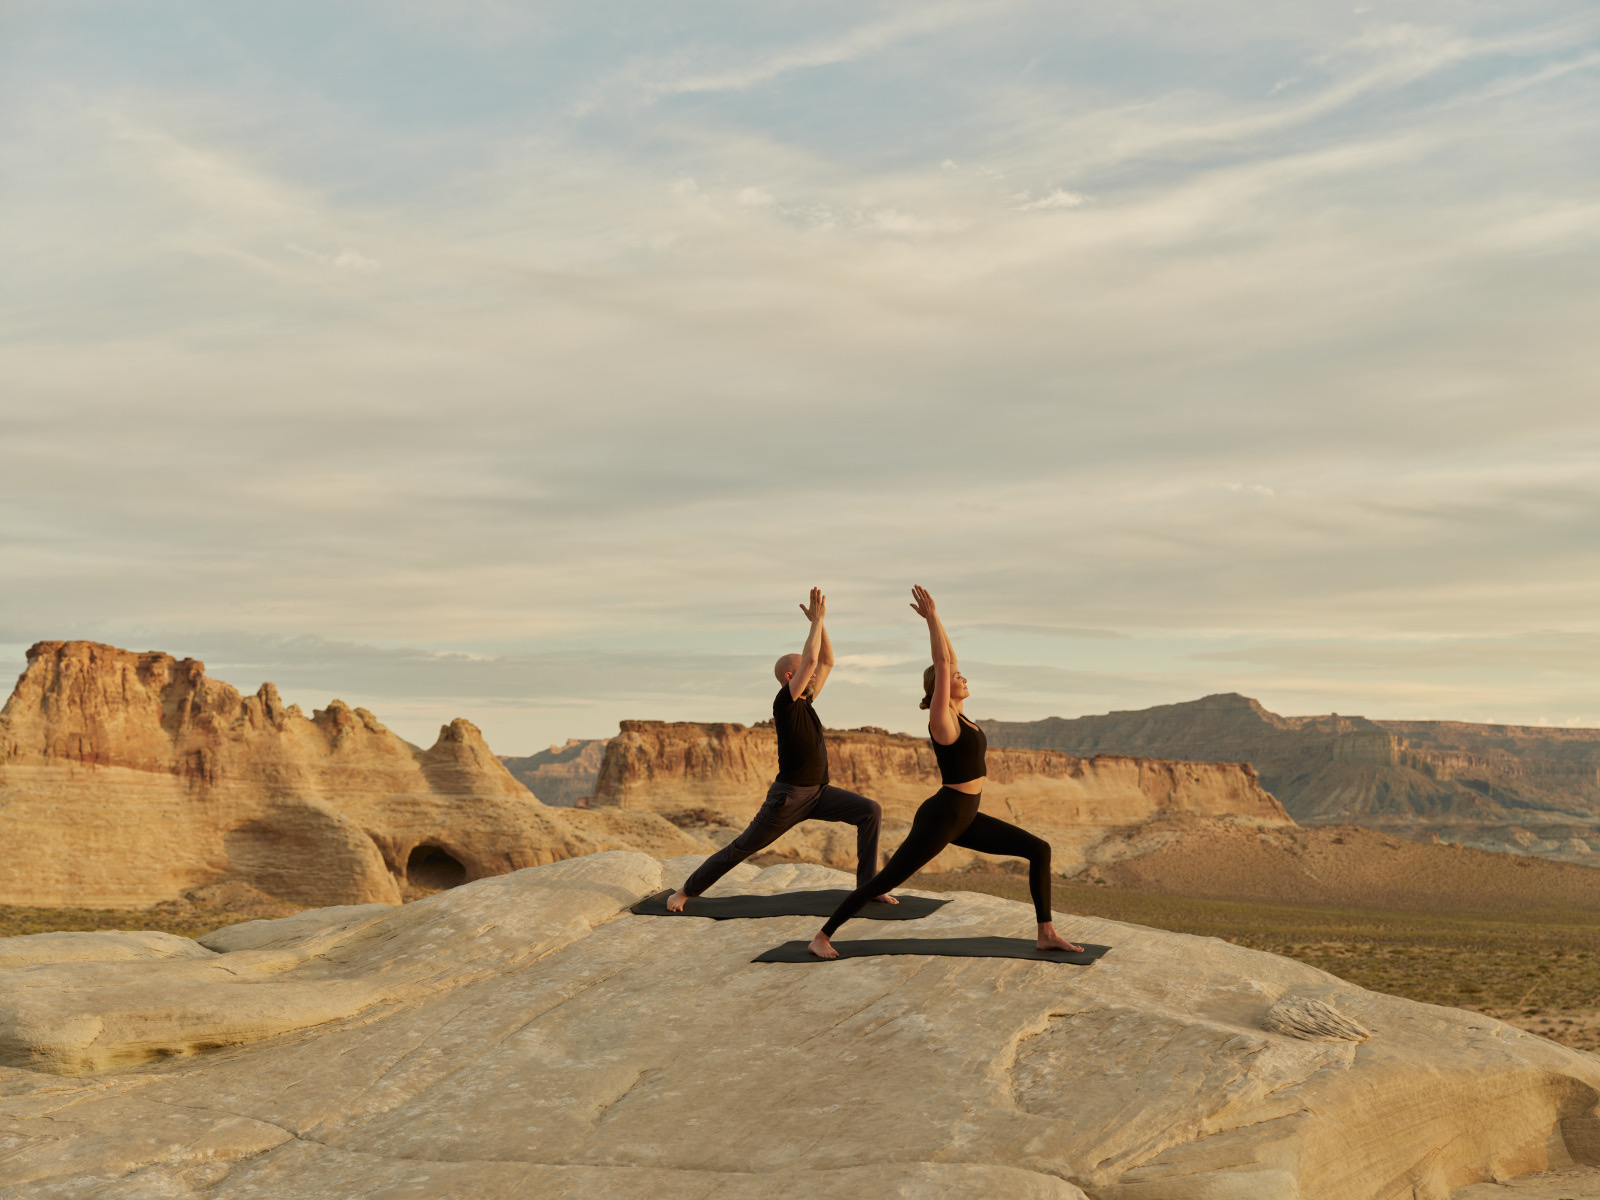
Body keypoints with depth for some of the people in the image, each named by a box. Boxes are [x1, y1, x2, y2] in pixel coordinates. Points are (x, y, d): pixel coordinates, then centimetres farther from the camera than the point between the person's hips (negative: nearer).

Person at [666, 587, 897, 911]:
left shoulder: (804, 701, 10)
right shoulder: (784, 703, -14)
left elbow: (827, 662, 14)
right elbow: (811, 658, -25)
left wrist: (820, 622, 5)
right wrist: (817, 620, -14)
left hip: (819, 793, 7)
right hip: (788, 796, -7)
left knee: (871, 811, -10)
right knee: (742, 848, 1)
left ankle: (867, 885, -7)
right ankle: (685, 890, 17)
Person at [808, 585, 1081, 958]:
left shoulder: (956, 713, 8)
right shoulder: (942, 718, -15)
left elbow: (948, 660, 11)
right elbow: (942, 663, -21)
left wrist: (933, 618, 11)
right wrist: (932, 616, -15)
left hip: (964, 819, 9)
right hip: (939, 818, -9)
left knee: (1039, 850, 3)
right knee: (884, 881, -3)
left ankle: (1046, 934, 4)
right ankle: (822, 937, 8)